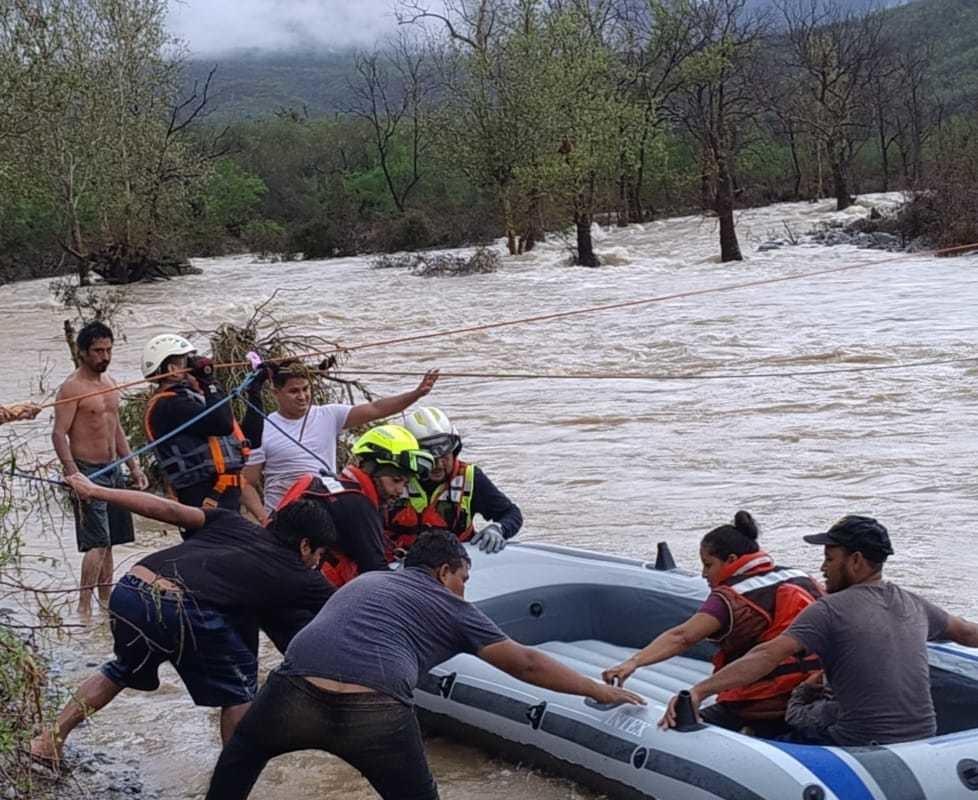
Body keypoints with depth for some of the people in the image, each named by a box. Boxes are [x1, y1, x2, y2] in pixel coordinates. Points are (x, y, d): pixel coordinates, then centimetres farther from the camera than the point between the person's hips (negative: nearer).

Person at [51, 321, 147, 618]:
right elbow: (59, 434, -18)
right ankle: (84, 607, -8)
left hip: (113, 470, 8)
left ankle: (106, 599, 19)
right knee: (98, 542, -12)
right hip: (89, 472, -8)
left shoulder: (109, 384, 13)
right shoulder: (72, 387, -13)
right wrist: (73, 475, -26)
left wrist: (134, 466, 18)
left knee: (109, 540, 12)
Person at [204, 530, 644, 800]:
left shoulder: (364, 580, 34)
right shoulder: (451, 608, 22)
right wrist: (599, 690, 33)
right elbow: (525, 663, 23)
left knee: (243, 752, 33)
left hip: (297, 693, 3)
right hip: (376, 713, -3)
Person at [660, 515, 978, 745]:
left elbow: (768, 655, -24)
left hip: (861, 748, -7)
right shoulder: (913, 604, 7)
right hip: (924, 743, 7)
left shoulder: (830, 610, -12)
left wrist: (699, 691, -29)